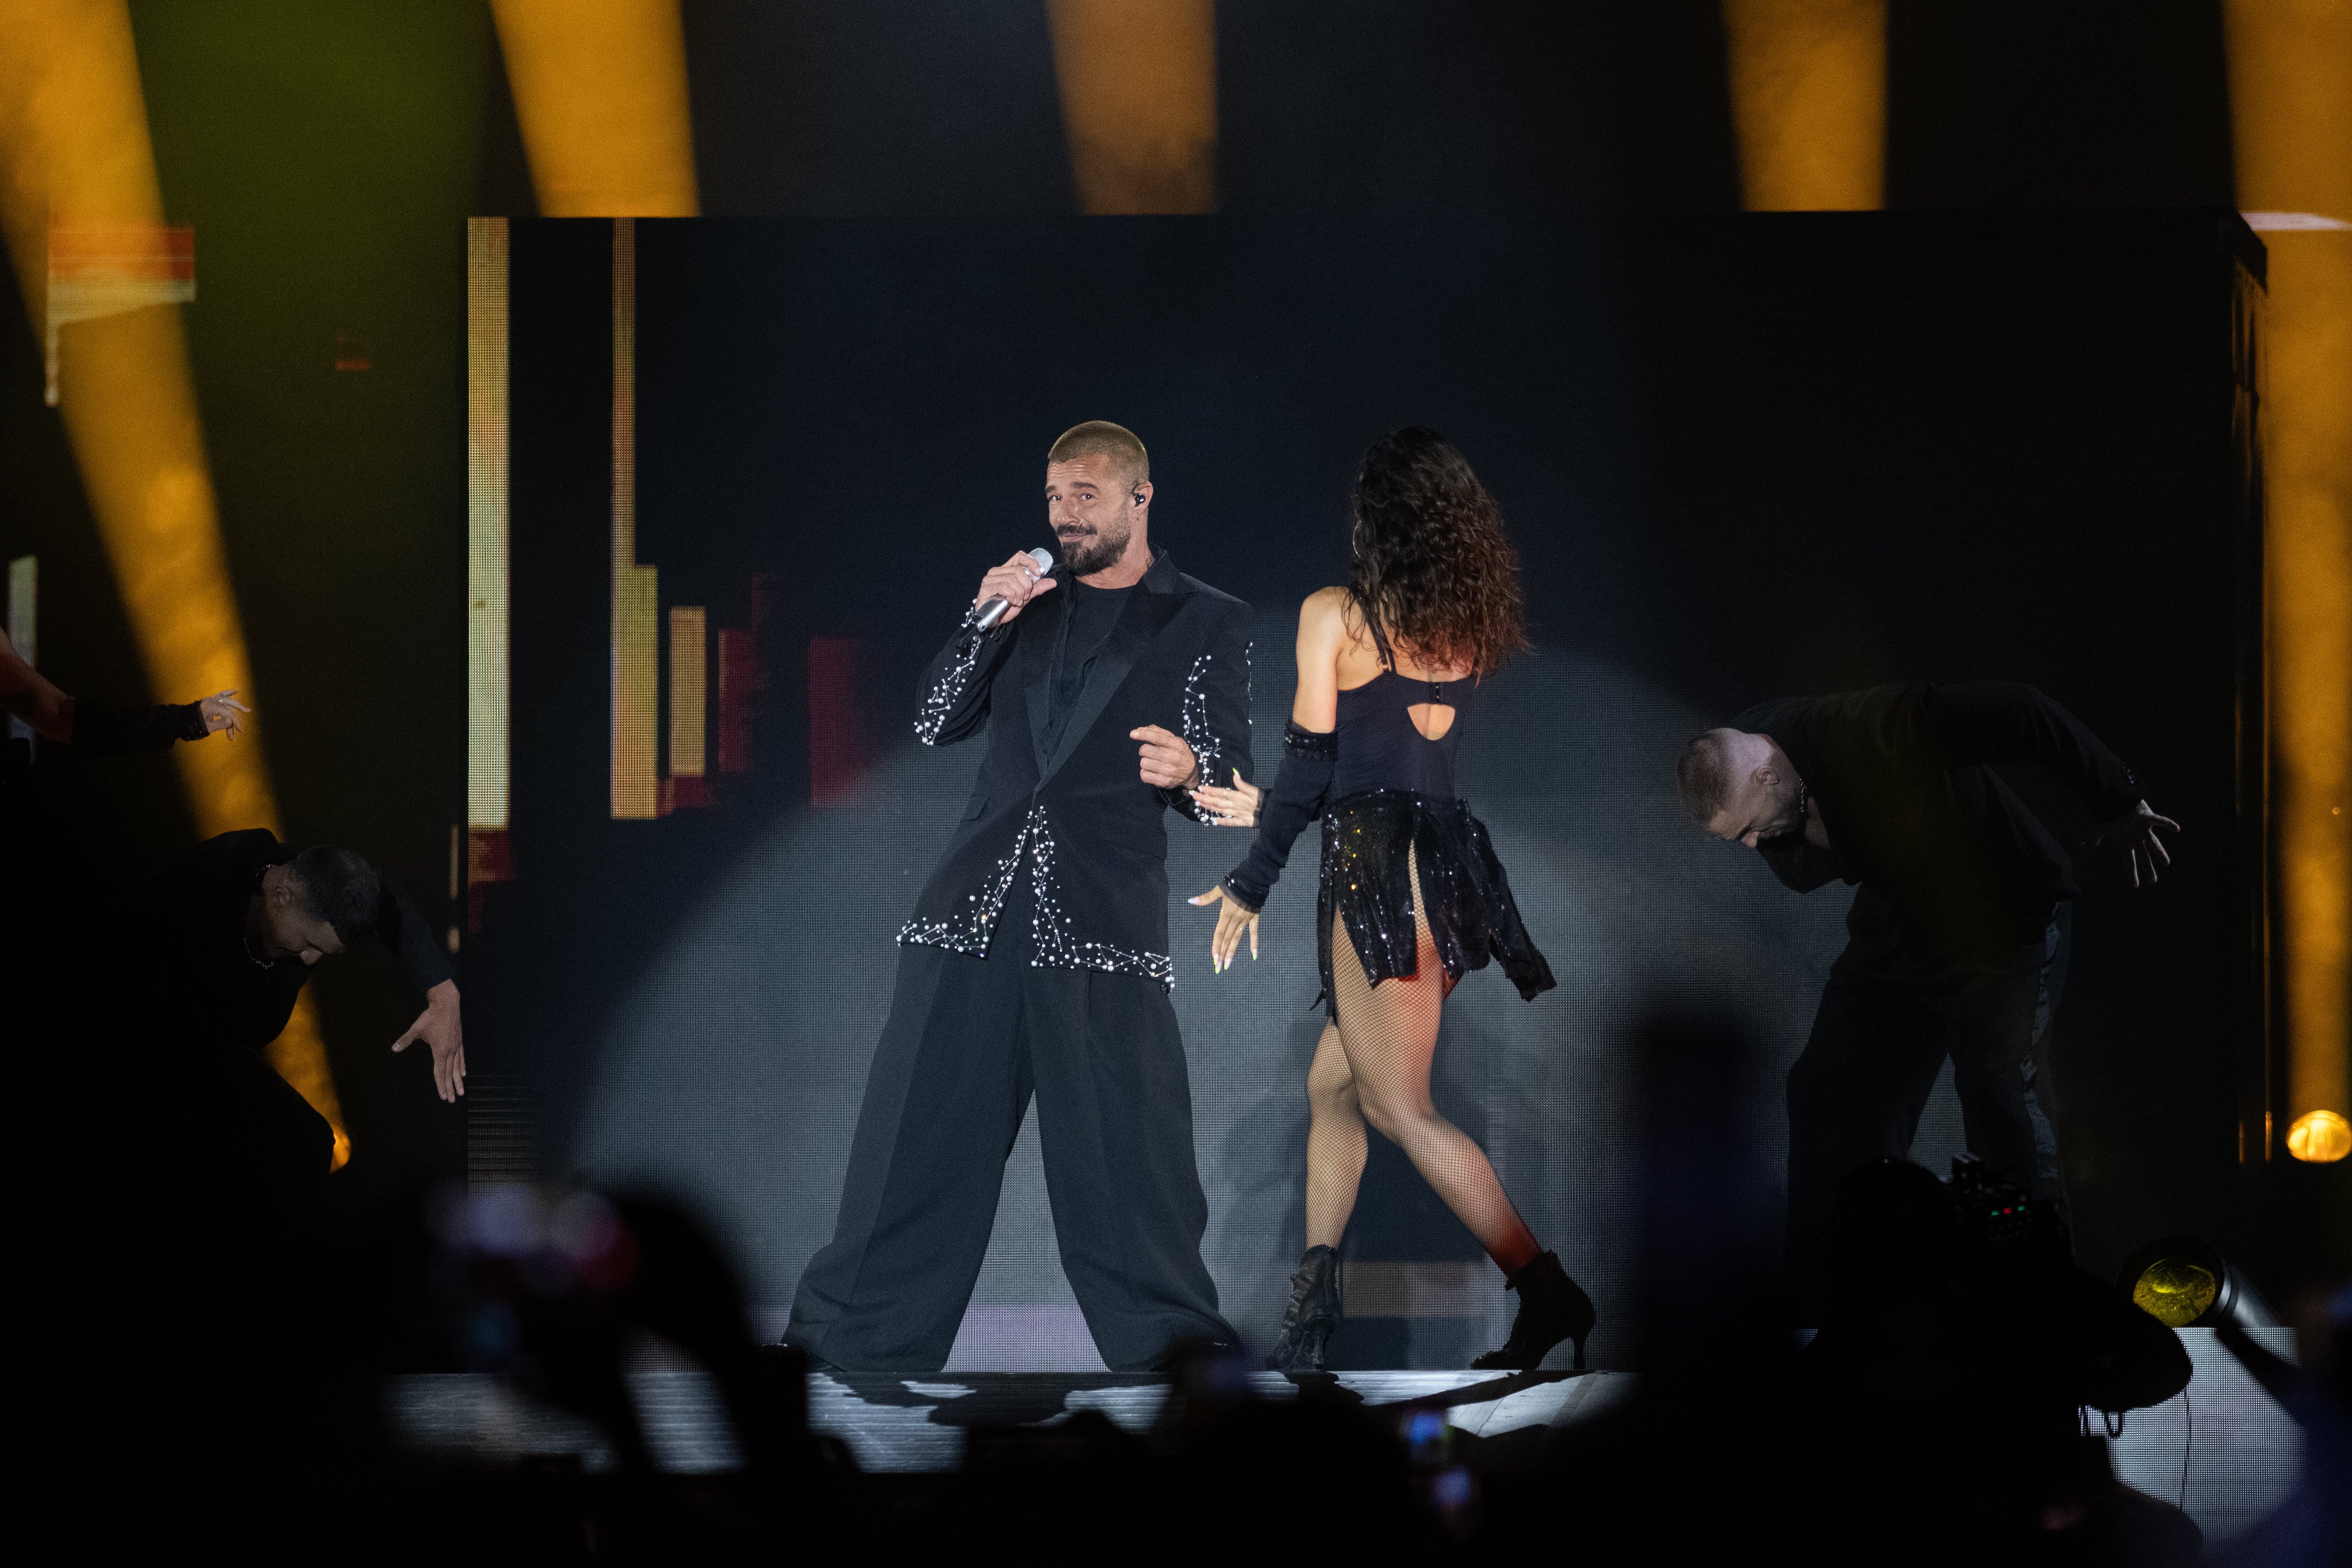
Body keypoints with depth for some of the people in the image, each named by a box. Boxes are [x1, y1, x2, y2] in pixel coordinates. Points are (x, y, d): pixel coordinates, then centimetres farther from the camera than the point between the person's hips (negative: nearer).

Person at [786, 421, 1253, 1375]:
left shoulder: (1207, 624, 8)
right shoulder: (1029, 601, 19)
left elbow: (1231, 786, 3)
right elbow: (936, 724, 14)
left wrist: (1188, 773, -21)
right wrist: (988, 619, -1)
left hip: (1103, 920, -3)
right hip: (975, 905, 4)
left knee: (1130, 1165, -7)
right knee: (915, 1140, 4)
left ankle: (1179, 1359, 0)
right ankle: (847, 1349, 10)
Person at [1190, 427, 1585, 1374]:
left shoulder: (1334, 615, -6)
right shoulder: (1469, 626, 12)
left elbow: (1313, 759, -8)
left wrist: (1252, 882, 3)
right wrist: (1271, 813, 30)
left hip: (1378, 869, -7)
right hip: (1449, 861, 7)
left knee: (1399, 1107, -4)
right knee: (1334, 1084, 14)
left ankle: (1548, 1295, -12)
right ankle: (1312, 1310, 8)